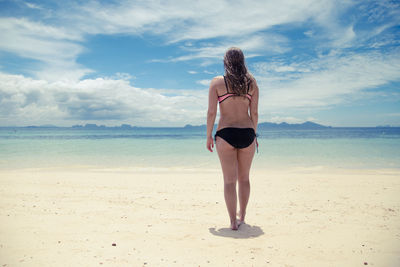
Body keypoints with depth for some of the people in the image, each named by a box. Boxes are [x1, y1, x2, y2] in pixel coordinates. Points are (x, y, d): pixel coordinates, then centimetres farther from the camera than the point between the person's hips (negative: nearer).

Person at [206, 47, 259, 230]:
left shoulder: (217, 82, -1)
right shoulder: (252, 82, 6)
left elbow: (211, 112, -5)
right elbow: (254, 113, 5)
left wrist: (209, 136, 4)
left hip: (225, 134, -3)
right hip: (247, 133, 3)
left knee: (230, 180, 3)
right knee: (244, 178, 17)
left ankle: (233, 221, 1)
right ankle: (242, 217, 31)